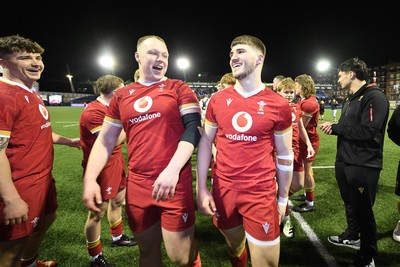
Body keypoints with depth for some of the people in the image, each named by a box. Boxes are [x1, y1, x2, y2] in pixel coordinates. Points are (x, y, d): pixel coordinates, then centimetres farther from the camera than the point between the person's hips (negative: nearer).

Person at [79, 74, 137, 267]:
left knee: (118, 200, 22)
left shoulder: (110, 108, 9)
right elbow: (114, 141, -26)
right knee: (98, 211, 2)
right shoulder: (93, 112, -22)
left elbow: (119, 133, 14)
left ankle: (117, 237, 44)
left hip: (116, 161, 10)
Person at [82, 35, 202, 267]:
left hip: (175, 183, -3)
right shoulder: (122, 96, 11)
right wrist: (89, 179, 1)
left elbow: (193, 129, -10)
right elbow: (105, 140, 12)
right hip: (137, 185, 4)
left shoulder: (179, 88, 1)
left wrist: (172, 170, -21)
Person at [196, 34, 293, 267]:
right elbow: (205, 143, 5)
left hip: (261, 194, -2)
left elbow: (285, 155, 2)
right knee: (234, 247, 23)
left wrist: (283, 197, 7)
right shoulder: (218, 100, 0)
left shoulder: (278, 105, -6)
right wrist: (202, 189, 1)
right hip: (223, 191, 3)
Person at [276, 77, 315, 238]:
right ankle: (287, 219, 19)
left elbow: (301, 128, 18)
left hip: (295, 150, 6)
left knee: (298, 185, 11)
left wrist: (308, 144, 11)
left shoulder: (296, 107, 8)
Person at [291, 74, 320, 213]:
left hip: (309, 140, -9)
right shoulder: (303, 101, 9)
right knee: (306, 168, 19)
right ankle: (307, 194, 36)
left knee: (307, 170, 0)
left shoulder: (310, 103, -22)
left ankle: (310, 203, 14)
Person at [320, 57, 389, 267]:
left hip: (363, 166, -9)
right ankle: (352, 236, 44)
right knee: (349, 203, 23)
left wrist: (336, 128, -18)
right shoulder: (350, 99, 14)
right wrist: (333, 127, -5)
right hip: (344, 161, 9)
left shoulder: (375, 97, -16)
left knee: (363, 210, 4)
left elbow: (367, 131, -26)